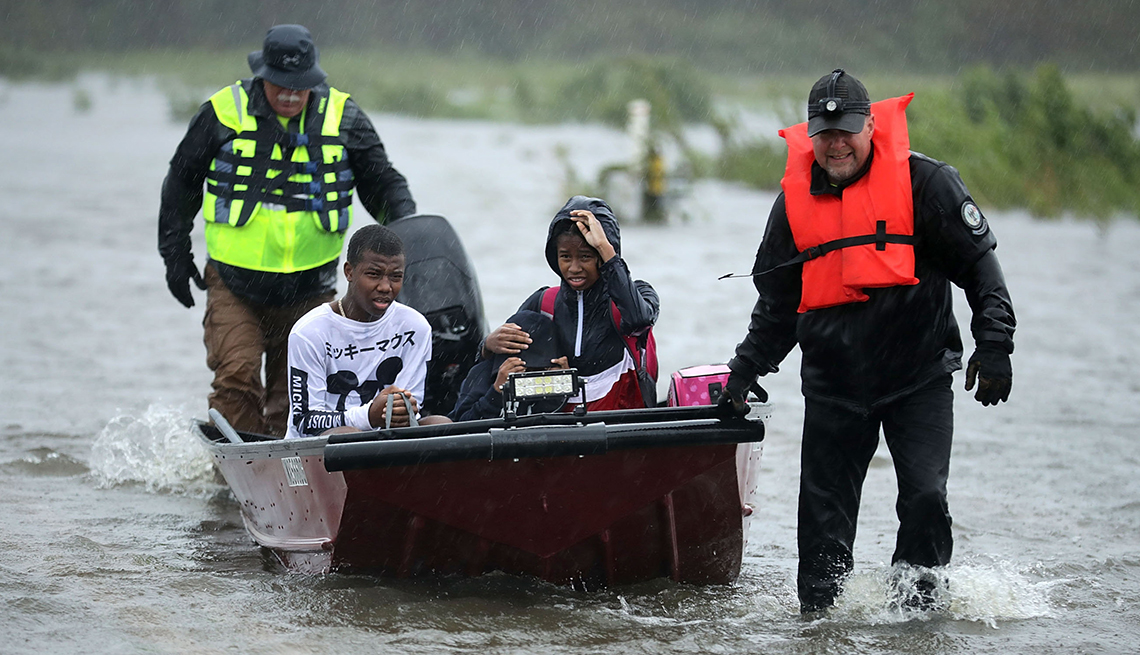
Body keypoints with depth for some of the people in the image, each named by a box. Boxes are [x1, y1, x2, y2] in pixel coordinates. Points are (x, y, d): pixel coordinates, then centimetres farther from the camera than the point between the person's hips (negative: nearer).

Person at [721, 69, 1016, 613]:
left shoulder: (922, 182, -4)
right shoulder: (795, 200, 7)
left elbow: (978, 263, -1)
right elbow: (777, 302, 18)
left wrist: (994, 344, -10)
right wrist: (746, 368, 11)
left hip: (920, 378, -3)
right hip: (832, 381, 3)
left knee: (925, 498, -13)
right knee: (824, 512, 3)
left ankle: (917, 603, 5)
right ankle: (818, 613, 16)